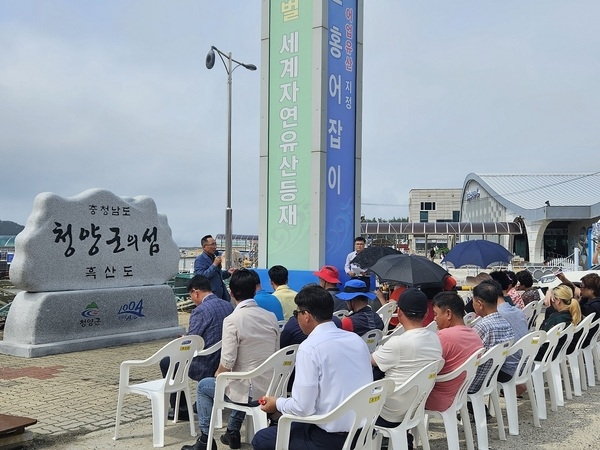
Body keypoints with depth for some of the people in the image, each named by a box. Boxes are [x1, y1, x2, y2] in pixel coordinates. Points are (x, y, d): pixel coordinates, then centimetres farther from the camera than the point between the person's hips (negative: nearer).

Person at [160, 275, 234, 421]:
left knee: (166, 362, 15)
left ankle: (181, 409, 18)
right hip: (223, 363, 8)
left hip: (206, 367, -8)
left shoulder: (200, 310, -20)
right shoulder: (228, 306, 3)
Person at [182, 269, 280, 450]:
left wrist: (217, 377, 3)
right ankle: (233, 432, 40)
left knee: (204, 386, 20)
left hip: (251, 392, -6)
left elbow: (227, 363, -20)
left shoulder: (232, 320, -17)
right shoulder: (271, 317, 1)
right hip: (270, 388, 6)